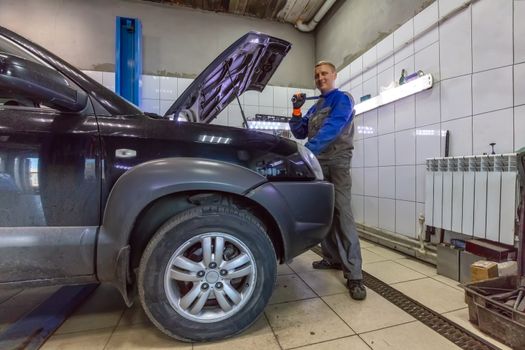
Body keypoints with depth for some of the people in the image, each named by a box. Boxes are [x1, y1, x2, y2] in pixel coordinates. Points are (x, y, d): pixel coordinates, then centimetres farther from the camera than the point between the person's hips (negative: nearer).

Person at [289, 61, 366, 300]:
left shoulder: (342, 99, 0)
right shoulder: (314, 108, 22)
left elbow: (332, 128, -19)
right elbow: (299, 133, 16)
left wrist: (308, 149, -31)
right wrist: (297, 109, 3)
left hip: (336, 162, -7)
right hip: (316, 164, 7)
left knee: (343, 214, -13)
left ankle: (354, 275, -9)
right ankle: (333, 258, 23)